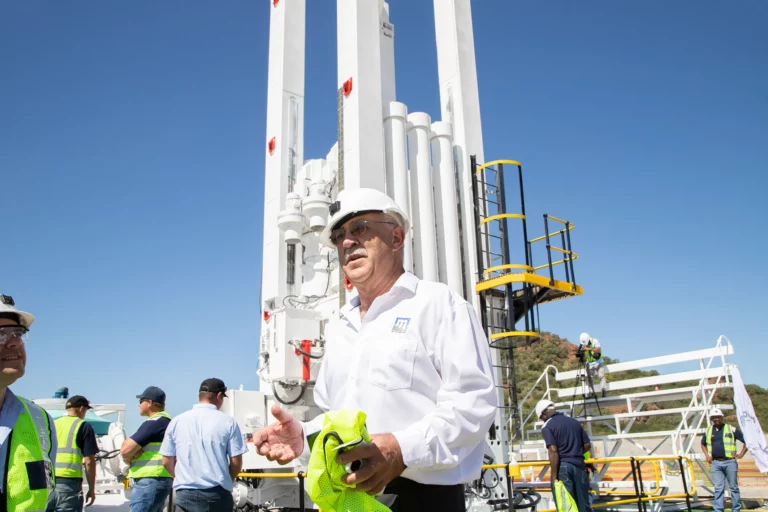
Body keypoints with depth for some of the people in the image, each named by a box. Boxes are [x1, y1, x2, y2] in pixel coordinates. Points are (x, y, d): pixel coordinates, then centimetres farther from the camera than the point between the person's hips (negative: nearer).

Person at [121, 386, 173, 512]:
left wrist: (129, 457, 5)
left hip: (150, 482, -10)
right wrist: (131, 455, -4)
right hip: (155, 481, 10)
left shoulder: (154, 423, -13)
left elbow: (125, 450, -17)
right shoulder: (165, 421, 19)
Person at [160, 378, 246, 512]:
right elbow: (236, 461, -3)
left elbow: (167, 461, 9)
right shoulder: (228, 421, -4)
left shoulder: (176, 422, 3)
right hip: (218, 494, -1)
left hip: (186, 494, 2)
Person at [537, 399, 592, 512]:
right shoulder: (574, 422, 15)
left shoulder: (547, 426, -4)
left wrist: (554, 477, -15)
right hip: (579, 466, 6)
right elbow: (587, 445, 15)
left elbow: (553, 451, -15)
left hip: (562, 467, -6)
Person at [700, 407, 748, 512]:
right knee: (718, 488, 2)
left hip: (729, 462, -3)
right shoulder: (708, 431, 11)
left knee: (733, 487, 7)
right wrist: (707, 455, 13)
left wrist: (740, 454, -4)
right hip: (716, 463, 3)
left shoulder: (731, 429, -2)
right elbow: (703, 444, 27)